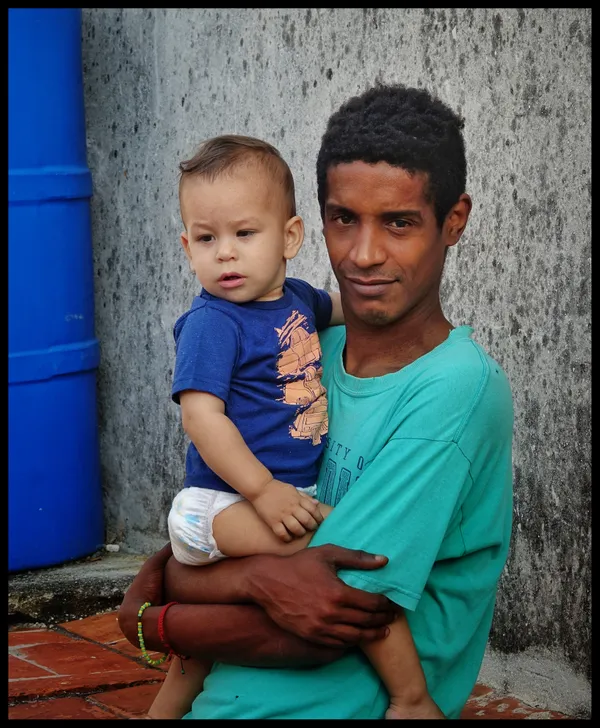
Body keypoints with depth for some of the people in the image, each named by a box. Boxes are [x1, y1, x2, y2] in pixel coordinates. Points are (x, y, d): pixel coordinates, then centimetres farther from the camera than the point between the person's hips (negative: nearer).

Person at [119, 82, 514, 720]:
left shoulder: (458, 391, -15)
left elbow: (316, 634, -17)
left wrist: (149, 619, -7)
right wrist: (258, 576, -15)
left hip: (338, 706, -5)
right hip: (223, 697, 5)